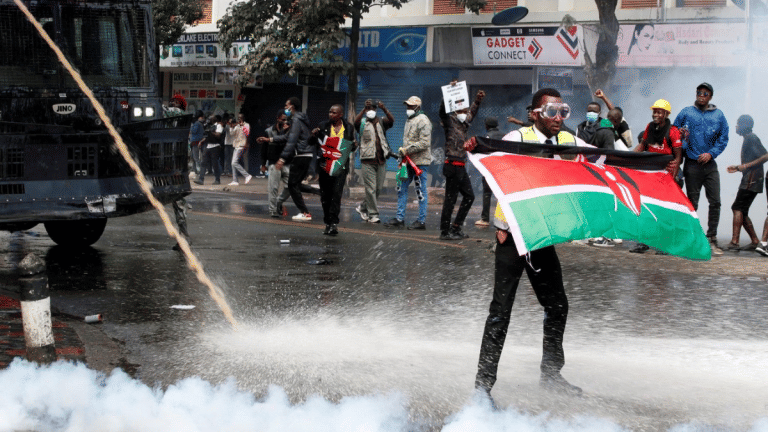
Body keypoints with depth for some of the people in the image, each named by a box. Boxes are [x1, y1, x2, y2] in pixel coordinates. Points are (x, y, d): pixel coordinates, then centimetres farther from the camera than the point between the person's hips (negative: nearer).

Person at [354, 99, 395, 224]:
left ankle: (363, 207, 27)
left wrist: (384, 109, -24)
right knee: (371, 188, -6)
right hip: (368, 160, -3)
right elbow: (356, 121, -17)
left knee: (379, 188, 9)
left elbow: (391, 120, -8)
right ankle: (373, 214, 0)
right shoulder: (362, 123, 5)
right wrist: (364, 109, -28)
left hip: (381, 160, 3)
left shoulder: (381, 122, 12)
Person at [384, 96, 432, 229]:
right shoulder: (409, 120, 18)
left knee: (421, 191, -3)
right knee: (402, 189, 8)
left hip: (420, 161, -9)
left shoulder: (422, 121, -11)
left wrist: (407, 150, -18)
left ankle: (422, 221, 3)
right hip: (409, 161, 9)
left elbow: (424, 143, -19)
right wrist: (402, 150, 8)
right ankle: (400, 218, 12)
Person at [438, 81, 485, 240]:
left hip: (461, 167, 9)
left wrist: (478, 100, 26)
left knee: (469, 196, 13)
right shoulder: (449, 121, -5)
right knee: (450, 198, -6)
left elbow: (472, 113, 36)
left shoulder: (464, 123, 17)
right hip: (453, 165, -9)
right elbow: (443, 109, -24)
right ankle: (445, 231, -2)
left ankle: (456, 226, 19)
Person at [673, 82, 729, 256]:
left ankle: (712, 240, 2)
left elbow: (723, 138, 7)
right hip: (692, 165, -1)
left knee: (715, 202, -4)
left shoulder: (719, 116, 8)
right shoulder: (686, 113, 6)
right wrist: (681, 148, -7)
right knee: (692, 203, 2)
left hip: (710, 164, 1)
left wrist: (710, 153, -6)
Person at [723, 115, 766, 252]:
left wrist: (746, 165, -21)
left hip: (751, 179, -10)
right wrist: (737, 168, 26)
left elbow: (764, 156, -18)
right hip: (749, 179, 10)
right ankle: (755, 242, 10)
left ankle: (734, 242, -24)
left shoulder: (751, 138, -7)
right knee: (742, 211, 9)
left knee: (738, 208, -16)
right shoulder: (748, 138, 23)